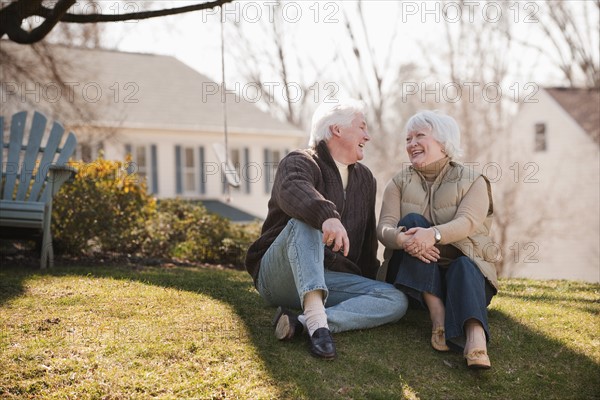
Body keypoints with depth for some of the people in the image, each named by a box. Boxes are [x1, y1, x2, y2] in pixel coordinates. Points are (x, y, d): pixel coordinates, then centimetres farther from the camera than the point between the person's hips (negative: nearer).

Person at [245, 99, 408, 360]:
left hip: (329, 280, 6)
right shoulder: (300, 163, -5)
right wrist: (327, 215, -49)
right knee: (304, 220, -34)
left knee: (396, 301, -16)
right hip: (279, 276, -6)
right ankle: (316, 319, -51)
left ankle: (301, 323, -34)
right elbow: (292, 190, -31)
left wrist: (372, 279, 22)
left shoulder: (365, 179, 19)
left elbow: (367, 239, 26)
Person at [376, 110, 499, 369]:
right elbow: (384, 227, -9)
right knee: (413, 220, -24)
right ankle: (438, 316, -37)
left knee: (464, 268, -35)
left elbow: (466, 222, -19)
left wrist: (433, 234, -41)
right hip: (414, 277, 2)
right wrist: (401, 238, -35)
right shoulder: (399, 183, 8)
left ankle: (475, 340, -63)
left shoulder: (473, 182, 1)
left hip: (464, 267, -1)